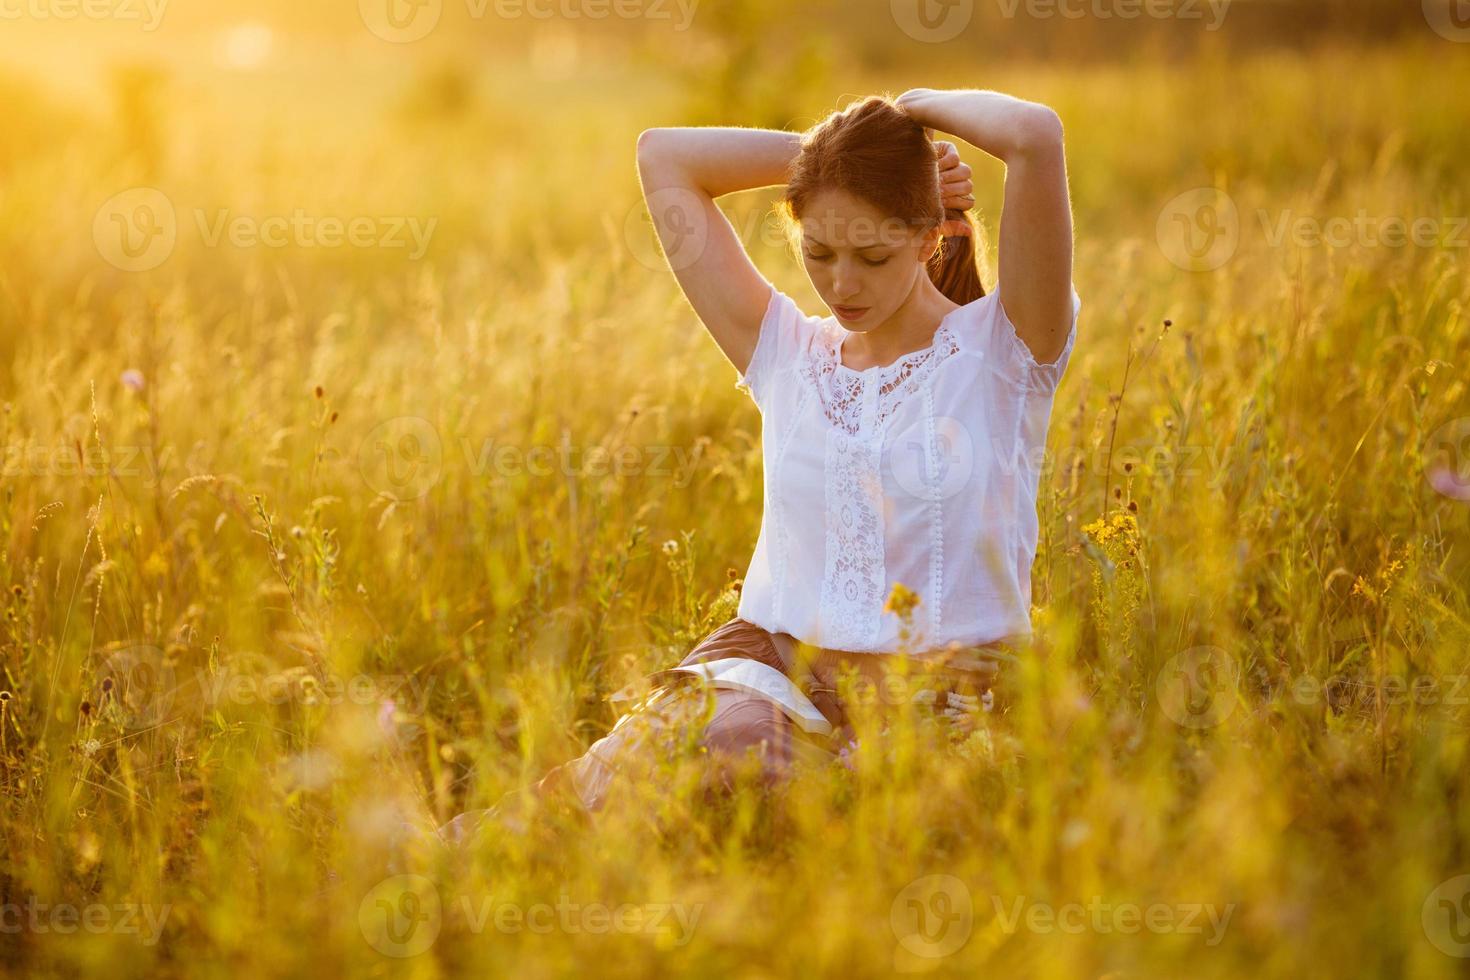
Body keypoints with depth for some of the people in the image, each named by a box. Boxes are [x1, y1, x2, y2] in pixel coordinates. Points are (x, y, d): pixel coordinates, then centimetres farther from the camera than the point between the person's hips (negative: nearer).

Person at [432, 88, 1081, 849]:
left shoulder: (1003, 350, 3)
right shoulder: (785, 355, 15)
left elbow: (1037, 135, -13)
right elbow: (663, 157, 18)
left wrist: (919, 108, 5)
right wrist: (822, 153, 15)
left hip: (945, 692, -3)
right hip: (781, 664, 4)